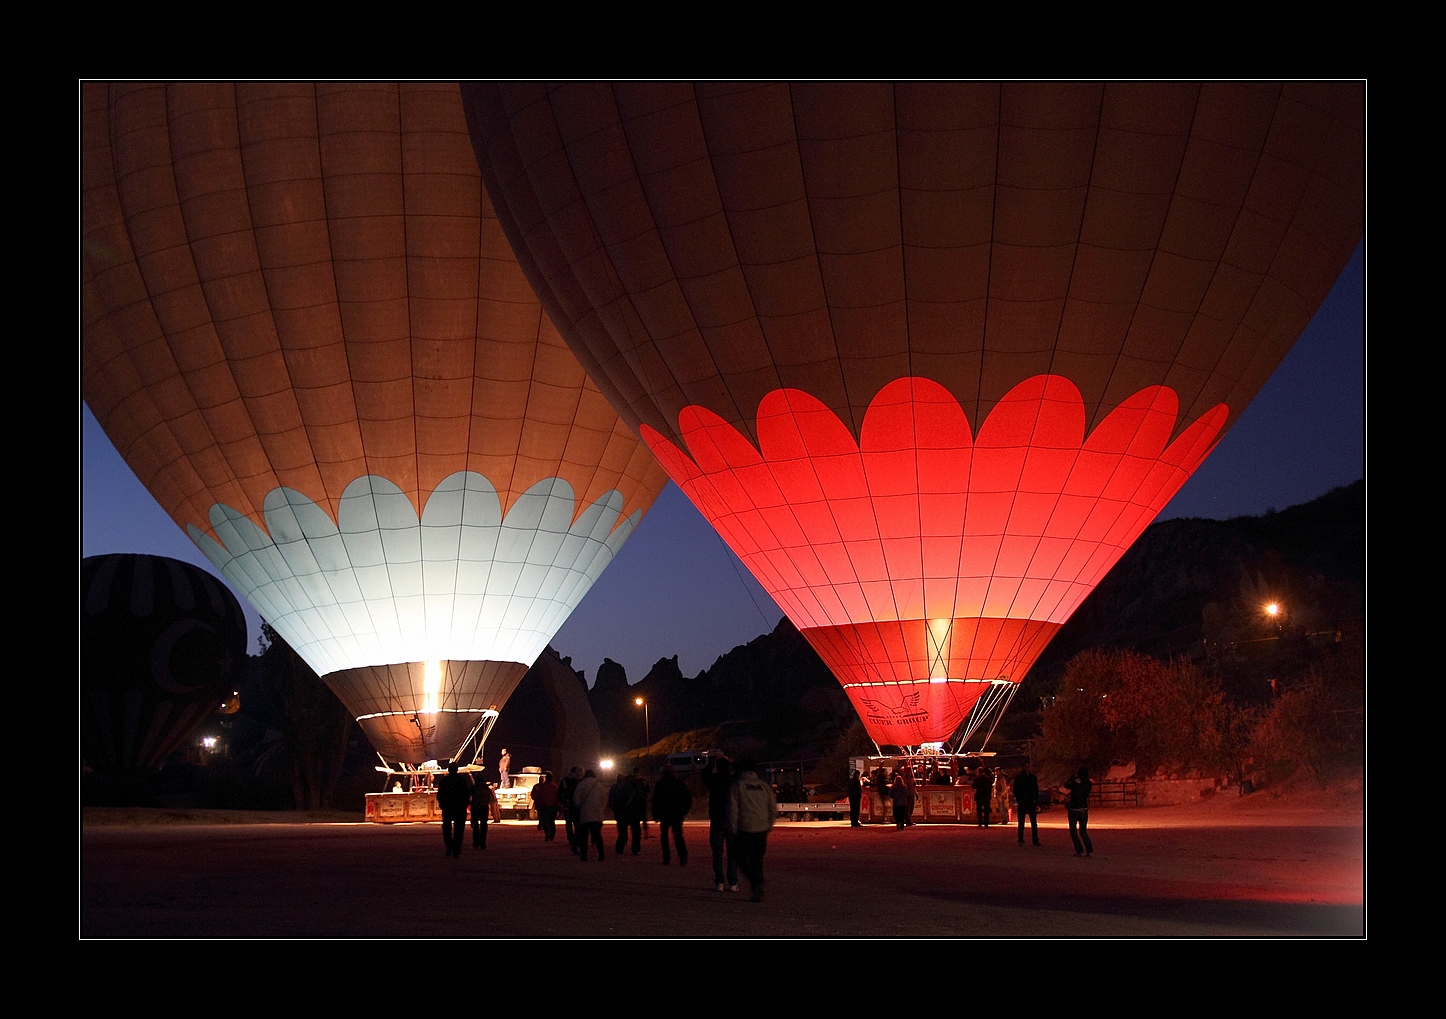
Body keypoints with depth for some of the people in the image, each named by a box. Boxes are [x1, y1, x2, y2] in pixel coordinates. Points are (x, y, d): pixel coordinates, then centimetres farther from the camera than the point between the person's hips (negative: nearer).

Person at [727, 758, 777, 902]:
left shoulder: (737, 785, -3)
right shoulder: (763, 785, 8)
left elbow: (732, 810, -7)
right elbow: (773, 808, 8)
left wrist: (733, 831, -1)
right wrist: (768, 825, 19)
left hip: (744, 830, -4)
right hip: (761, 830, 4)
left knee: (743, 859, 5)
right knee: (758, 861, 13)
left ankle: (756, 882, -19)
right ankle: (758, 892, 10)